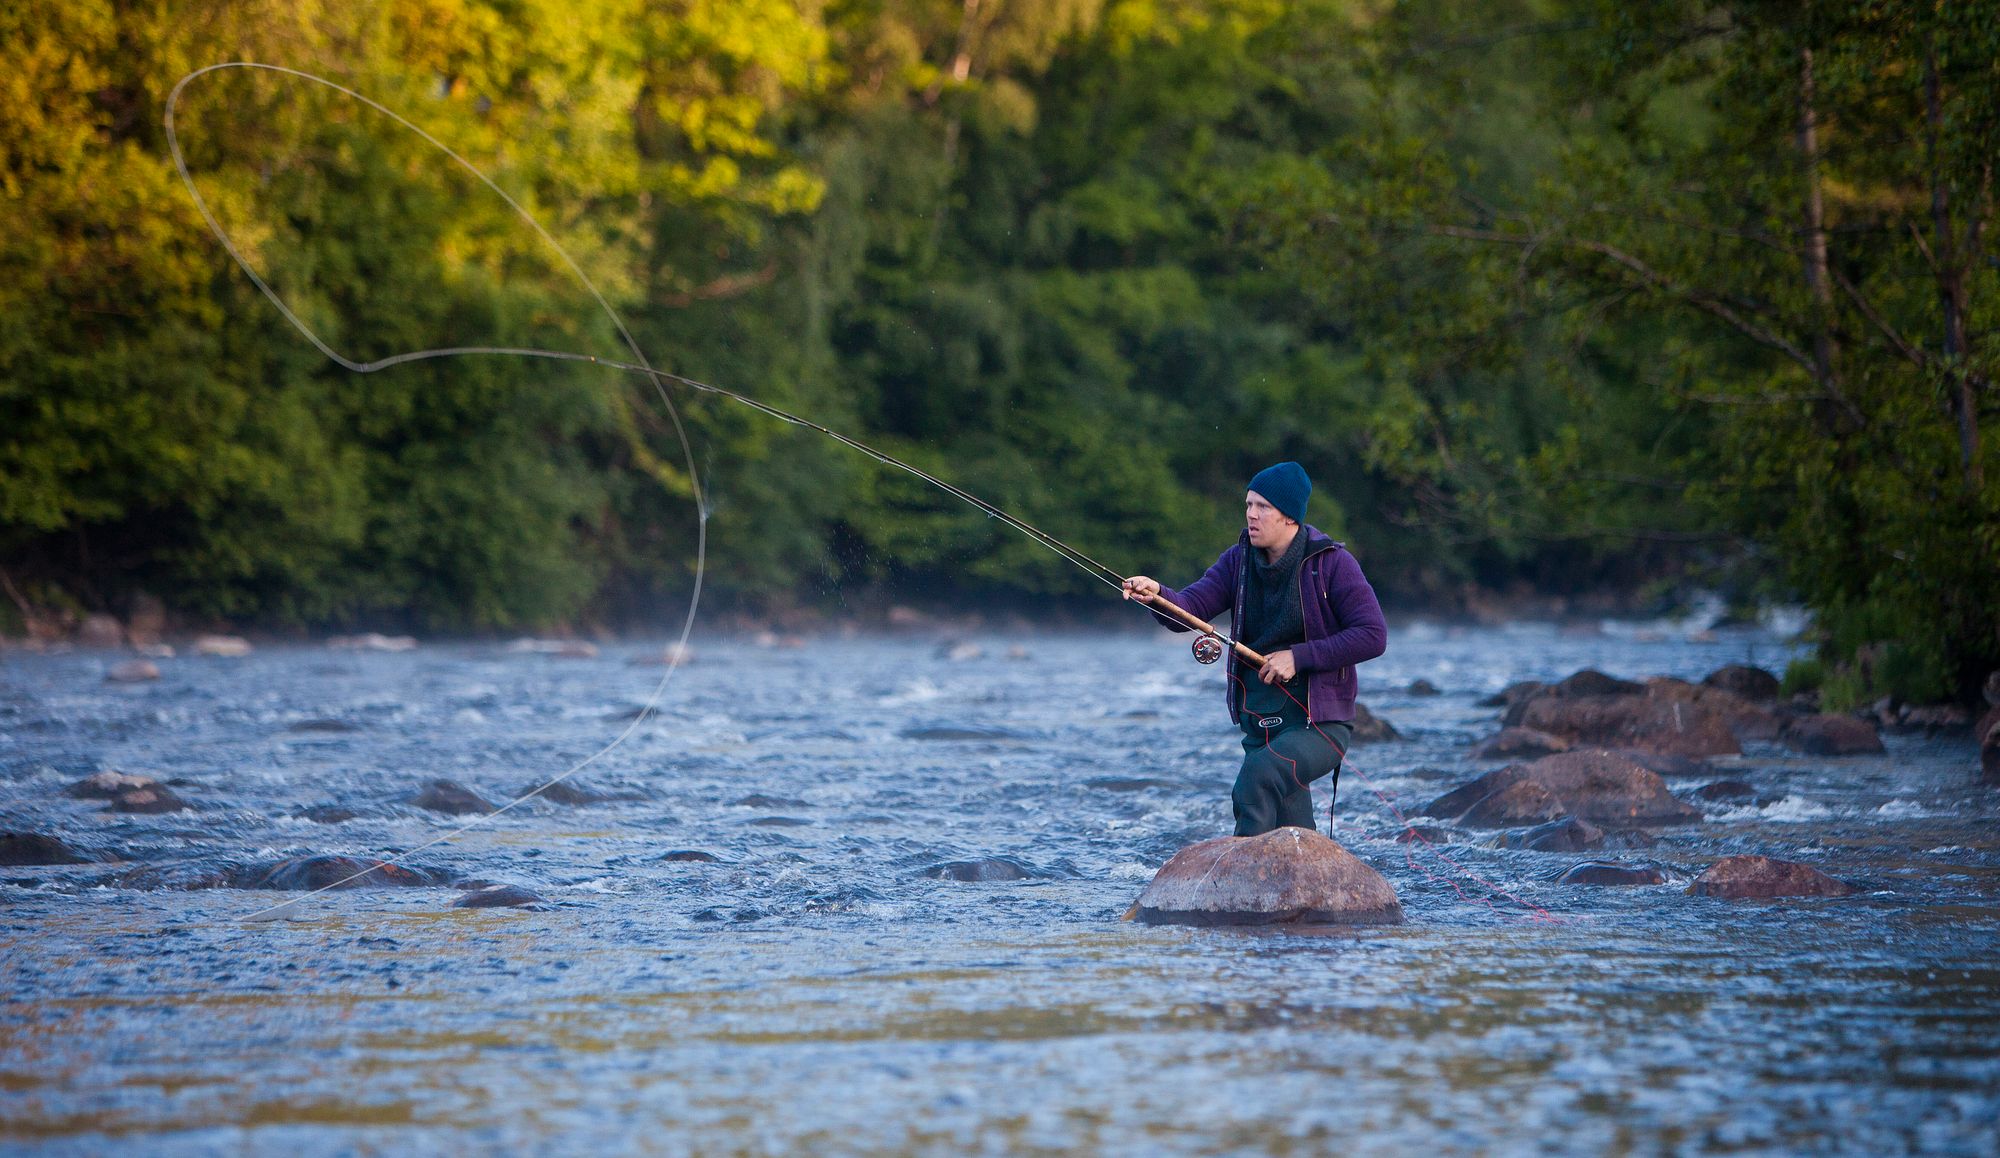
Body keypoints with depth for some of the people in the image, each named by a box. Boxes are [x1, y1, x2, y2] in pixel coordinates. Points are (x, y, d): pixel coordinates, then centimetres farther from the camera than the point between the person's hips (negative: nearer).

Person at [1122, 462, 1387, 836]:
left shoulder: (1332, 562, -8)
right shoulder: (1239, 560, 6)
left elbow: (1373, 636, -13)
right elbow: (1189, 609, -5)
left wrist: (1299, 656, -17)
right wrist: (1158, 595, -28)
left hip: (1319, 724, -6)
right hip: (1260, 725, 6)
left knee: (1258, 774, -33)